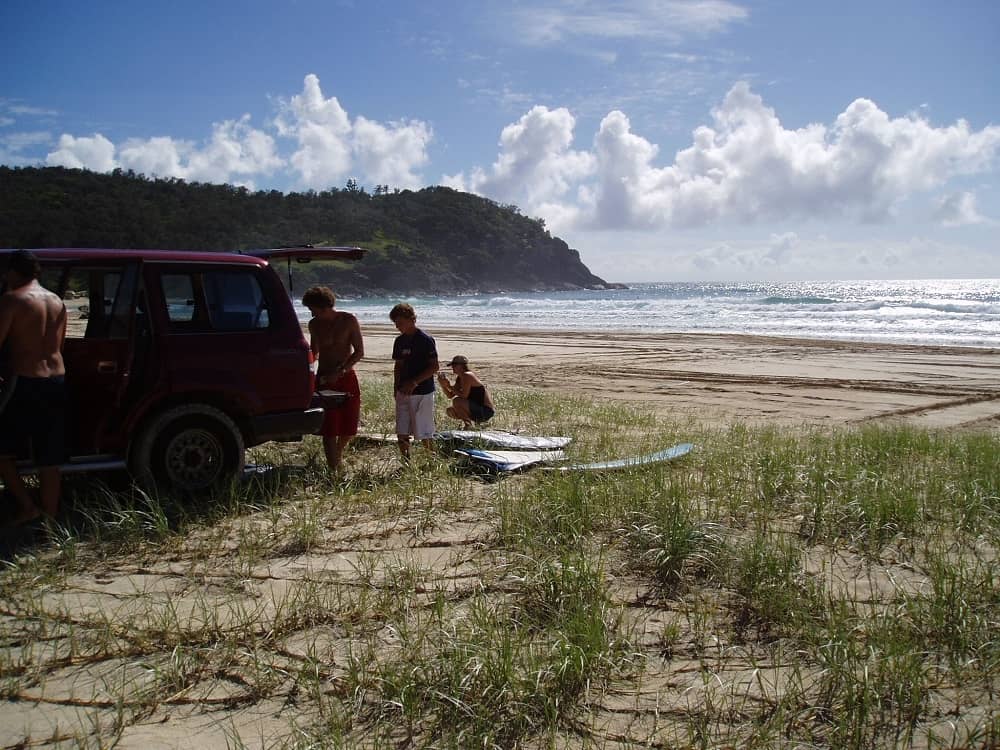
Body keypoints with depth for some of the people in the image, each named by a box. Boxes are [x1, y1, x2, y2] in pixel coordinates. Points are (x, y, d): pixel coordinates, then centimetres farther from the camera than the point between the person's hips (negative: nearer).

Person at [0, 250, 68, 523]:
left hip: (24, 383, -6)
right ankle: (49, 518, 14)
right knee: (49, 460, 10)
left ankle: (27, 507, 5)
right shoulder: (57, 302, 11)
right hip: (57, 381, 6)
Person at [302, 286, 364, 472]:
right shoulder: (314, 325, 5)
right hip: (324, 380, 1)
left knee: (349, 427, 5)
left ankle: (338, 452, 35)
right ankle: (333, 470, -2)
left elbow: (359, 352, -7)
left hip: (347, 378, -1)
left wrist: (340, 371, -17)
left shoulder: (348, 320, -5)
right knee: (329, 428, -5)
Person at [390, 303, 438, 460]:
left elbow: (434, 367, -13)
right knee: (402, 433, 4)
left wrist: (414, 382, -19)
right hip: (403, 392, 6)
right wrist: (396, 388, 11)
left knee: (425, 433, 0)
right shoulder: (400, 341, 10)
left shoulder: (425, 340, -11)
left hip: (422, 393, -6)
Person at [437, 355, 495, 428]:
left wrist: (449, 386, -19)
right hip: (477, 409, 10)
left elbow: (464, 395, -25)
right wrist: (443, 385, -2)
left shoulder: (467, 376, -17)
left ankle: (468, 424, -9)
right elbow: (450, 395, 13)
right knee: (450, 411, 8)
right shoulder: (459, 378, 11)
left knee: (456, 401, -25)